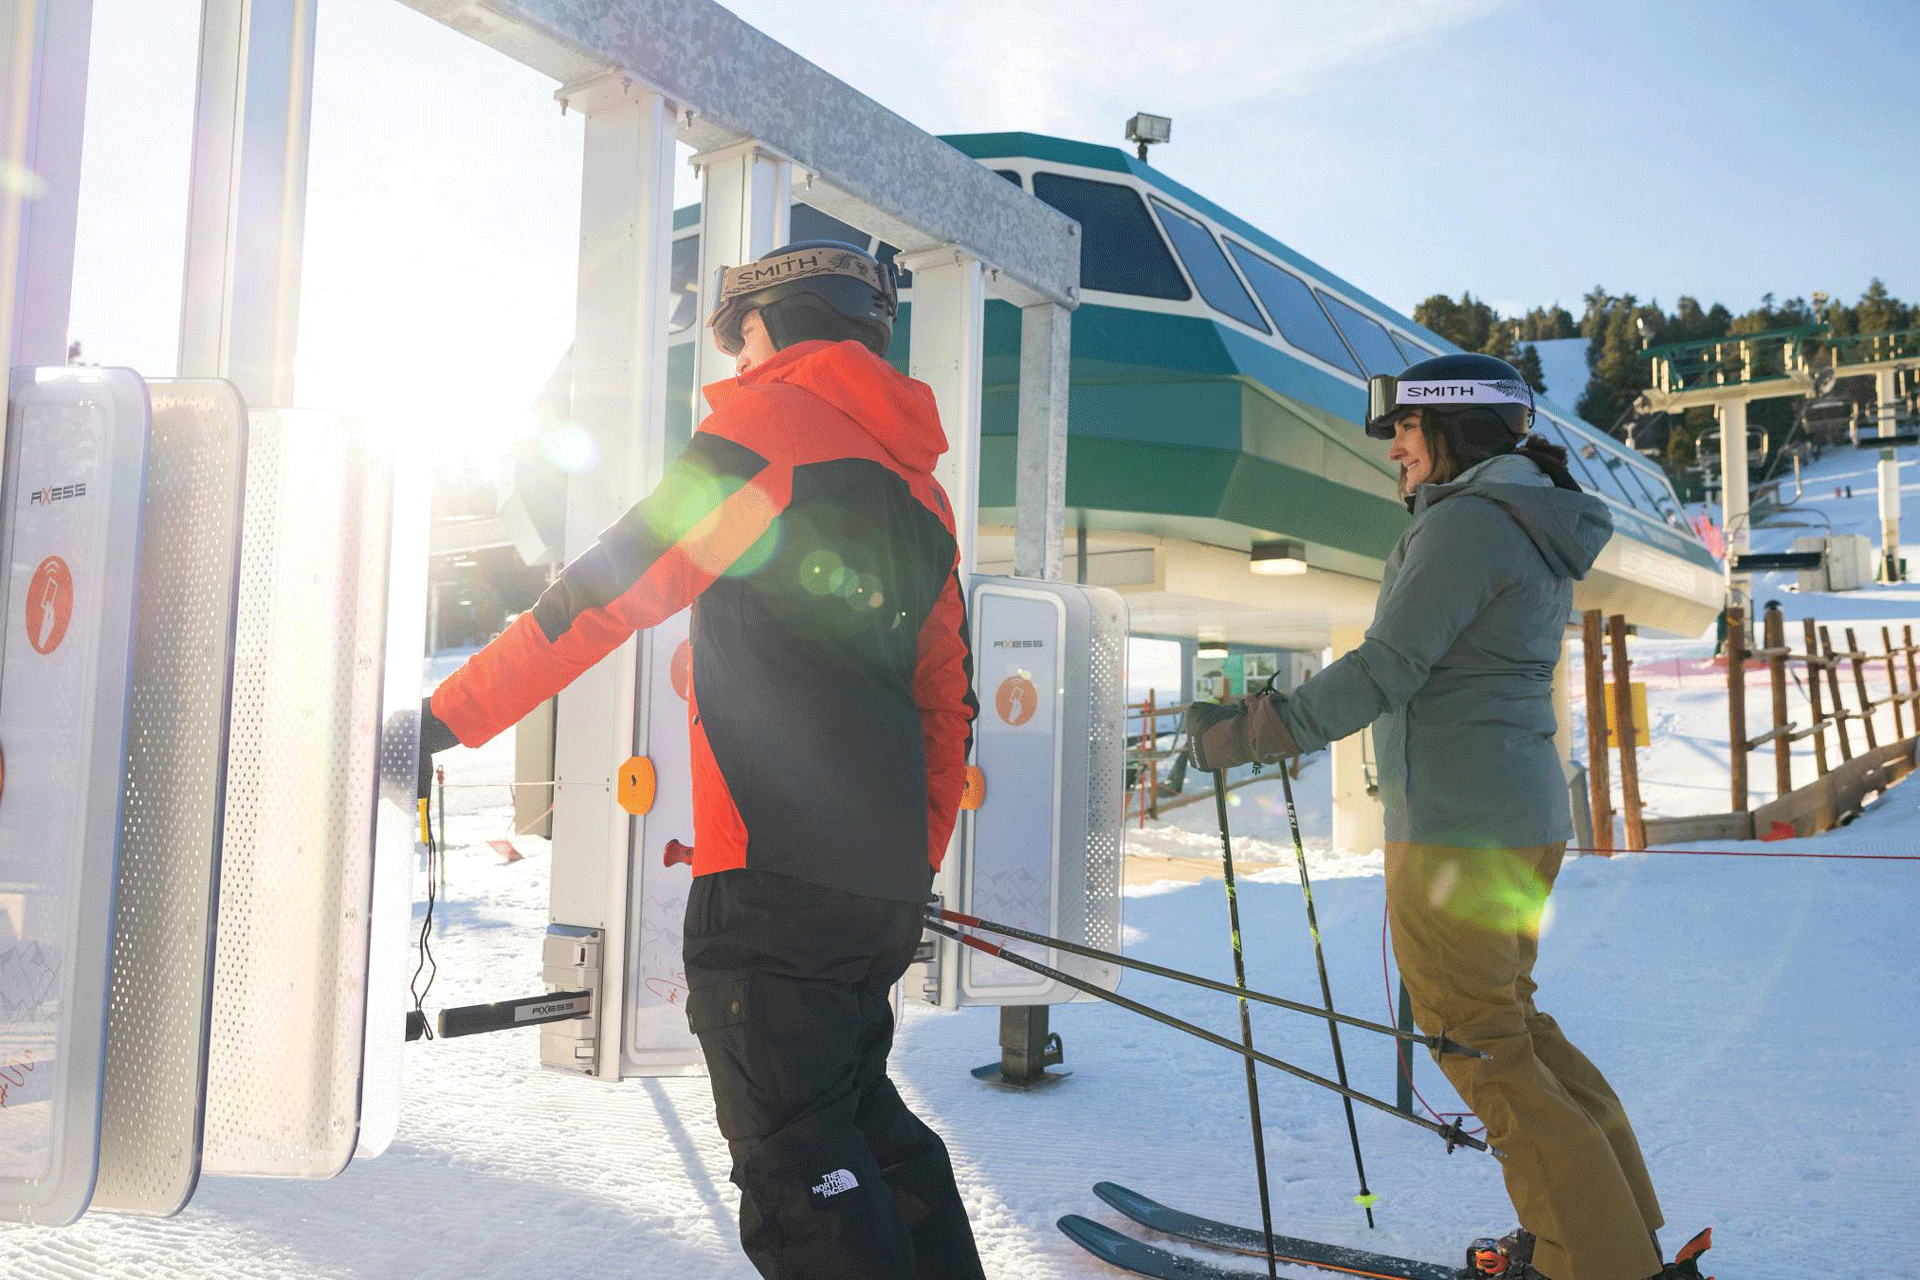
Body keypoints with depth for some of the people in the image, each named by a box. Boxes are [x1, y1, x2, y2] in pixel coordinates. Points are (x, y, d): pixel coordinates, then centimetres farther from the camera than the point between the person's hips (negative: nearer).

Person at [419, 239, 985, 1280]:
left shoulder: (767, 426, -3)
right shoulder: (919, 490, 19)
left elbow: (608, 590, -8)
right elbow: (948, 706, 19)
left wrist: (447, 716, -2)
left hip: (773, 870, -8)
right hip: (884, 879, 8)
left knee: (793, 1154, -2)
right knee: (858, 1112, 21)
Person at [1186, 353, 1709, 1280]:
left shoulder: (1467, 521, -15)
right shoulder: (1535, 528, 17)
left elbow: (1385, 670, -21)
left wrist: (1250, 734, -16)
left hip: (1457, 828, -10)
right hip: (1524, 815, 10)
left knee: (1477, 1042, 1)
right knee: (1508, 1021, 21)